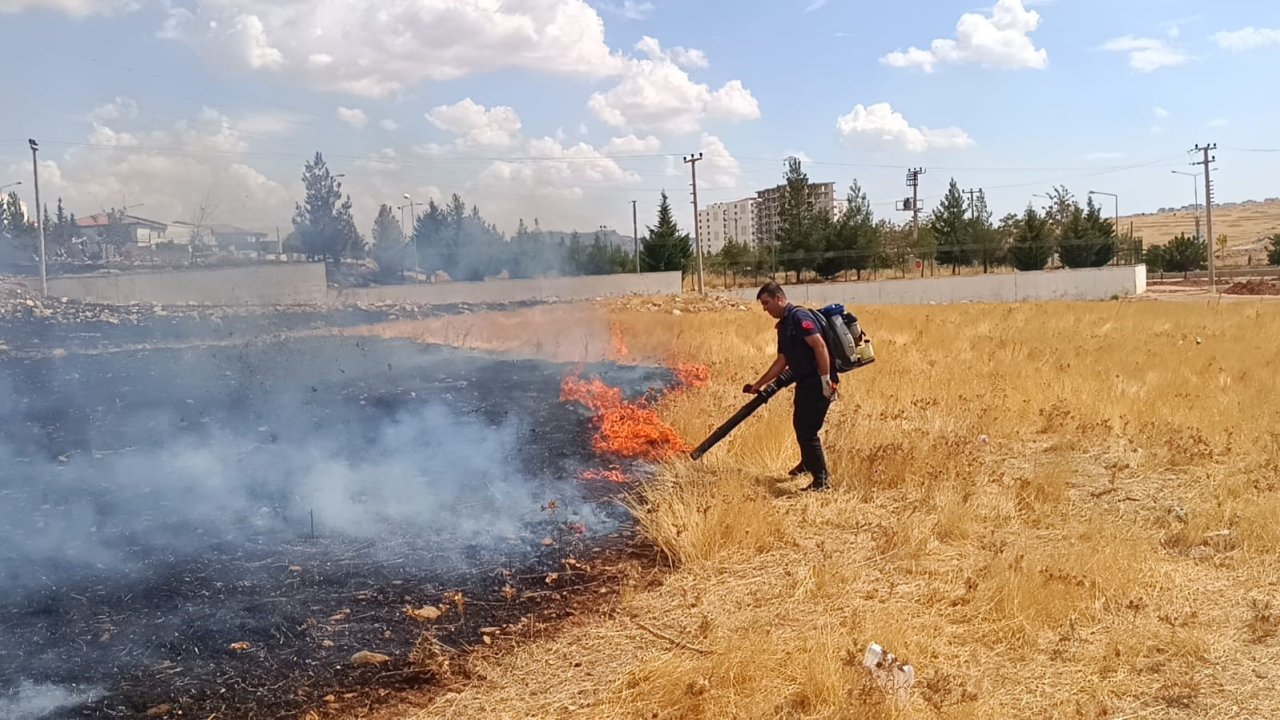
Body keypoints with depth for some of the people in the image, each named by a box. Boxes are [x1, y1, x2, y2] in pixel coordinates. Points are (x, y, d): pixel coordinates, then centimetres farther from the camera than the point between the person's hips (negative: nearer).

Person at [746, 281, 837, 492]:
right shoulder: (784, 325, 16)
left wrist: (826, 379, -27)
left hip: (817, 382, -10)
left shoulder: (799, 317, -15)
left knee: (807, 430, -7)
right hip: (805, 382, 10)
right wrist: (759, 384, 20)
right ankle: (808, 463, 47)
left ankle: (822, 479, 4)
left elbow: (820, 345, -24)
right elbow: (782, 361, 20)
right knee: (800, 424, 24)